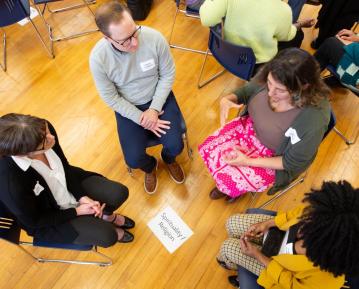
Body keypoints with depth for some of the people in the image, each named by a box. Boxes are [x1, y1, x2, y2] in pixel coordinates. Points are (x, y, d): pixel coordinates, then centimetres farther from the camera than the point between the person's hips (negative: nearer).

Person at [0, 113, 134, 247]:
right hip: (47, 219, -4)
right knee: (106, 236, -13)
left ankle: (106, 215, 30)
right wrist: (77, 211, -16)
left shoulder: (43, 130, -26)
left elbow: (65, 167, -6)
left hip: (70, 184, 5)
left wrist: (82, 197, -13)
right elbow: (34, 222, -19)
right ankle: (108, 230, 25)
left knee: (120, 193, -4)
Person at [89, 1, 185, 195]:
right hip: (127, 107, 0)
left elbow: (168, 74, -9)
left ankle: (169, 159, 26)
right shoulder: (98, 58, -24)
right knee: (134, 159, -13)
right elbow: (110, 98, -12)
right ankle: (150, 166, 28)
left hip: (159, 97, 1)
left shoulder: (154, 38, -23)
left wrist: (154, 109, -16)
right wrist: (141, 118, -17)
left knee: (175, 145, -15)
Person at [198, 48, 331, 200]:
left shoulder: (314, 120, -37)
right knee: (208, 148, -3)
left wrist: (249, 161, -26)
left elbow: (293, 162, -21)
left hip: (276, 156, -4)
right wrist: (226, 100, -26)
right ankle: (226, 183, 29)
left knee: (230, 179, -10)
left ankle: (234, 190, 31)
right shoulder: (268, 76, -25)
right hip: (250, 127, 5)